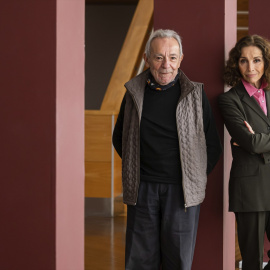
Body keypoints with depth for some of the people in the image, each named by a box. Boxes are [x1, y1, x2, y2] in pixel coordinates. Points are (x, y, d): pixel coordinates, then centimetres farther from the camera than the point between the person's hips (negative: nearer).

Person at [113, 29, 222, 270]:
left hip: (182, 189, -1)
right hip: (142, 188, 1)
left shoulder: (195, 94, 0)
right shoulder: (134, 92, 5)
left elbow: (213, 146, 7)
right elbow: (119, 138, 19)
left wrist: (195, 178, 5)